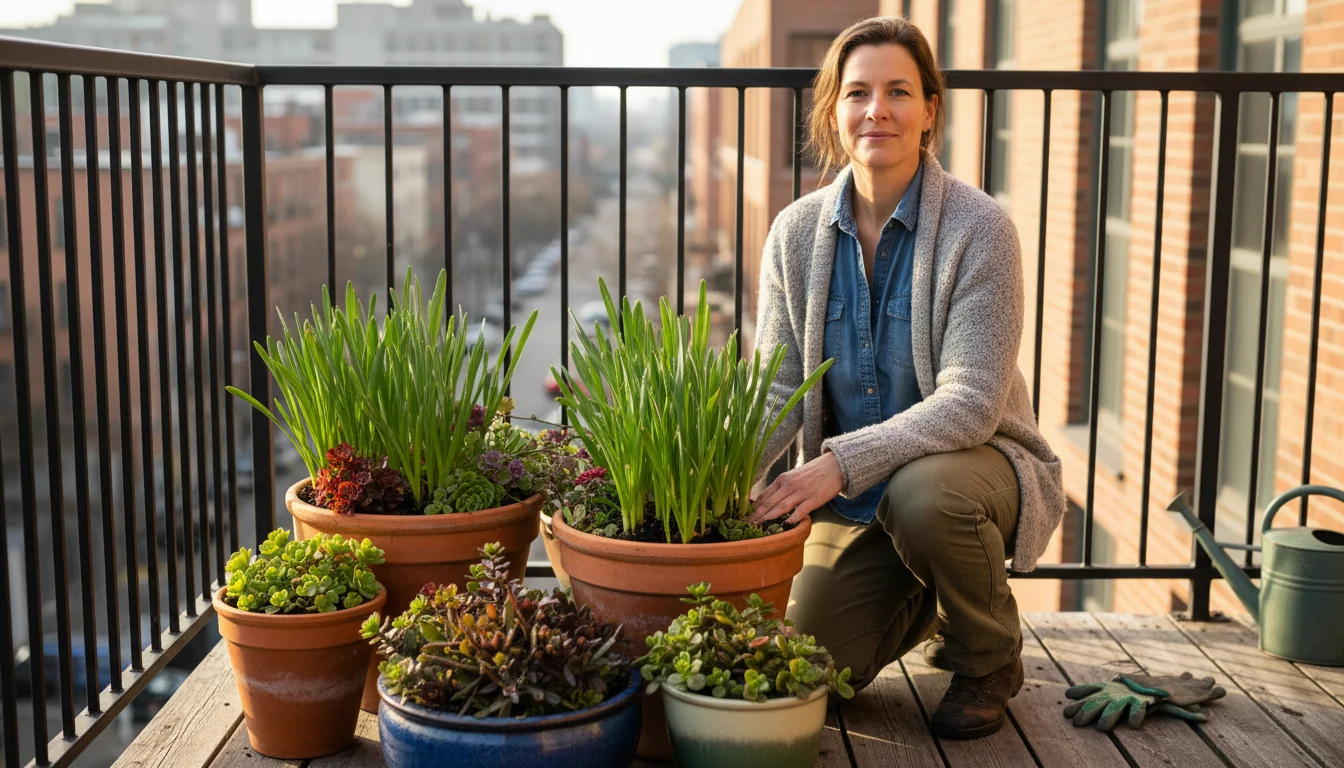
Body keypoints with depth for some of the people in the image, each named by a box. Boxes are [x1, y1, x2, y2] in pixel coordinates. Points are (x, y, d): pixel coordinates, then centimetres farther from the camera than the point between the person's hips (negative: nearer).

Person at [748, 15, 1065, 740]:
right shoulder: (796, 233, -4)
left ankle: (991, 658, -4)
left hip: (974, 459, -3)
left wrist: (843, 462, -34)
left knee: (921, 494, -37)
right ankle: (923, 602, 27)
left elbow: (971, 402, -23)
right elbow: (778, 389, -5)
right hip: (853, 498, 4)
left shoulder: (978, 227, -17)